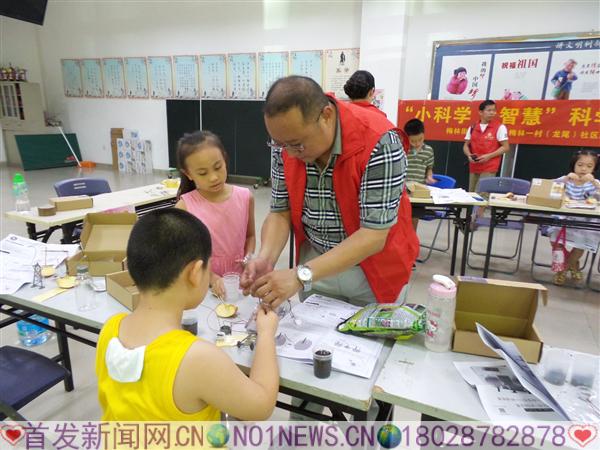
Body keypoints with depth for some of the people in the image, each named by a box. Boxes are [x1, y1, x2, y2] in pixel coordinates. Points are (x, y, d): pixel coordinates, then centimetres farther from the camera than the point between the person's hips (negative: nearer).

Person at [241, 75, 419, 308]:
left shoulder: (378, 143, -28)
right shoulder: (286, 140, -12)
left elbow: (374, 236, -30)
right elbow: (280, 212, -7)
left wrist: (301, 276, -36)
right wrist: (265, 259, -25)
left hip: (373, 268, -3)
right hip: (316, 265, 4)